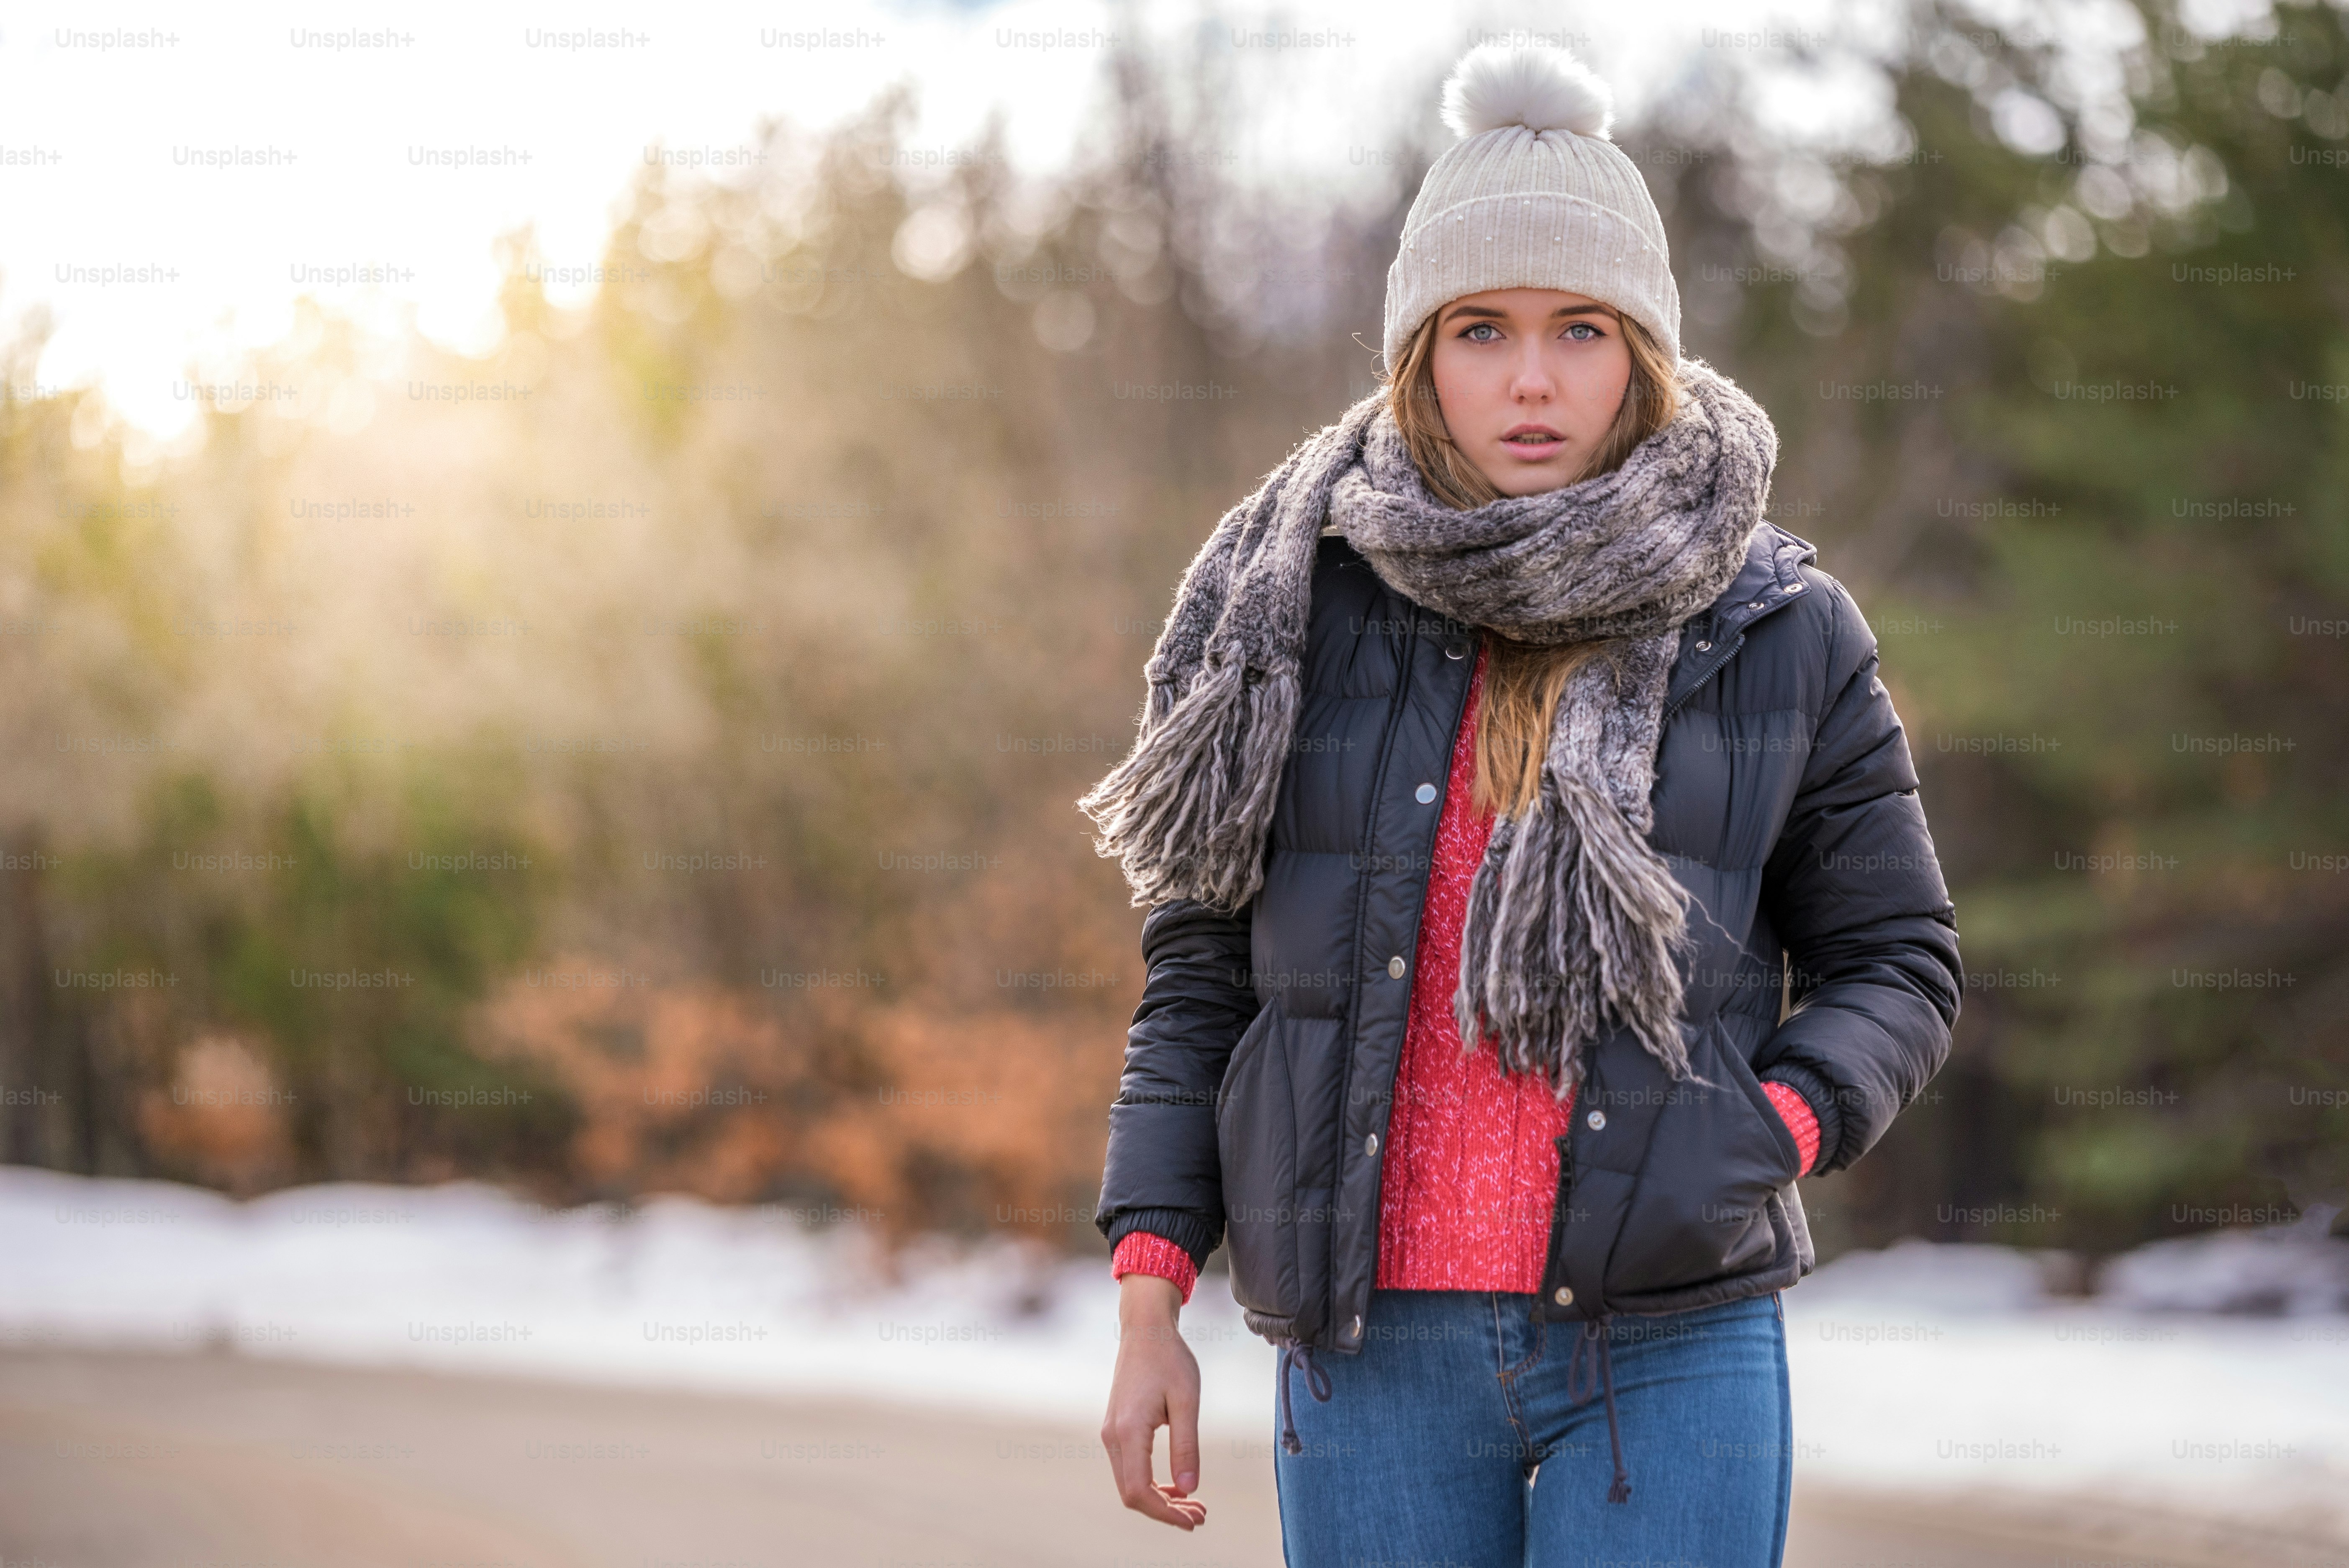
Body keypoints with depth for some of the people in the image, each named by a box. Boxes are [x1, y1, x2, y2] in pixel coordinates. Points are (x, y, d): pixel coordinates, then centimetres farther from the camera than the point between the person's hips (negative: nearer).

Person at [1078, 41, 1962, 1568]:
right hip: (1371, 1348, 1)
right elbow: (1200, 971, 9)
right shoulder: (1297, 604, 5)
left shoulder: (1785, 635, 3)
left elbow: (1899, 966, 10)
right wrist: (1151, 1301, 3)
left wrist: (1772, 1134, -11)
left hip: (1670, 1350, -1)